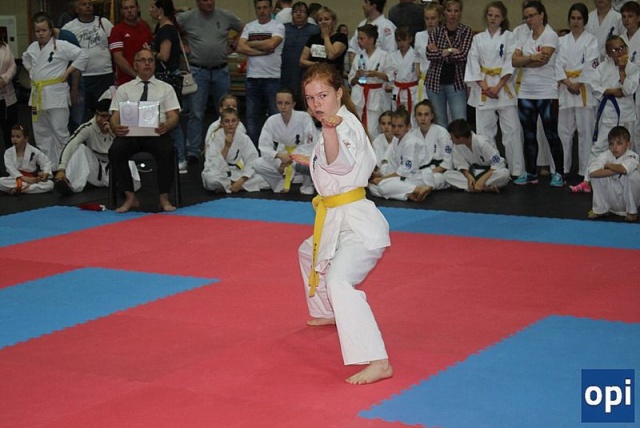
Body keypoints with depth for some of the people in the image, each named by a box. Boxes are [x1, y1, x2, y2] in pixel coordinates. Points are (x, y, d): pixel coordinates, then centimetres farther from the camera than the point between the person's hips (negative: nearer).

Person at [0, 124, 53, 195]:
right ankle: (30, 187, -29)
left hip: (32, 179, 0)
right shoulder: (8, 152, -3)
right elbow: (11, 168, -13)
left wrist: (45, 173, -18)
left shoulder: (34, 152, -5)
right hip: (16, 179, 0)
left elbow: (46, 162, 2)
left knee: (50, 184, -25)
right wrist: (24, 178, -24)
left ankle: (21, 190, -28)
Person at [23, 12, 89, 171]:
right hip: (37, 95, 7)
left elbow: (82, 56, -12)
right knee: (41, 132, 12)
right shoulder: (32, 47, 11)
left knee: (59, 132, -4)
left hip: (55, 95, -7)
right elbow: (25, 59, 32)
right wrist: (31, 71, 15)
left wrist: (67, 73, -10)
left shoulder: (61, 46, -9)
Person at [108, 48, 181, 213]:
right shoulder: (124, 89, 18)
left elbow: (174, 116, 5)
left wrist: (166, 126, -21)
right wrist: (115, 127, -18)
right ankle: (130, 197, -18)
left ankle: (164, 198, -21)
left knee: (166, 151, -34)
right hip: (130, 133, 1)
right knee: (115, 151, -31)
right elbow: (114, 117, 9)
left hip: (157, 133, -1)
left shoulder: (166, 88, 16)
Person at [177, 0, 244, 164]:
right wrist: (183, 46, 2)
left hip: (221, 70, 3)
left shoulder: (226, 16, 3)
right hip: (197, 71, -2)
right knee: (196, 113, -3)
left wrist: (232, 46, 7)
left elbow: (244, 30, 16)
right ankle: (193, 151, 1)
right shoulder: (186, 18, -2)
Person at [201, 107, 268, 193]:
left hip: (236, 174, 3)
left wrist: (241, 181, -21)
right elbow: (214, 166, -21)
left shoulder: (243, 138, -3)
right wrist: (226, 147, -27)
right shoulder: (215, 137, -12)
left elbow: (252, 162, -8)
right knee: (210, 178, -40)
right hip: (219, 175, -3)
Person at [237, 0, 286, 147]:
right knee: (252, 116, 9)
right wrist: (262, 51, -10)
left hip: (272, 78, -4)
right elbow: (240, 48, -1)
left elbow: (271, 44, -17)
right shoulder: (249, 27, 12)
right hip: (252, 78, 4)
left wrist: (250, 43, -4)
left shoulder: (278, 27, 0)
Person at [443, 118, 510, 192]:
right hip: (473, 173, 5)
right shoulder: (457, 145, -10)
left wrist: (482, 180, -34)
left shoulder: (482, 143, -25)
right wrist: (469, 177, -24)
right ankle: (486, 187, -28)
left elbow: (497, 164, -25)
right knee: (447, 175, -21)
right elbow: (461, 165, -2)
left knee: (504, 173, -38)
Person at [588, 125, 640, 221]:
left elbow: (623, 169, -44)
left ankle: (632, 211, -8)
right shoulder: (606, 155, -9)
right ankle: (600, 209, 2)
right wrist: (616, 170, -32)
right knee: (596, 174, -16)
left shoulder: (632, 157, -18)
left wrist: (608, 165, -23)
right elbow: (592, 173, -29)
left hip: (629, 198, -3)